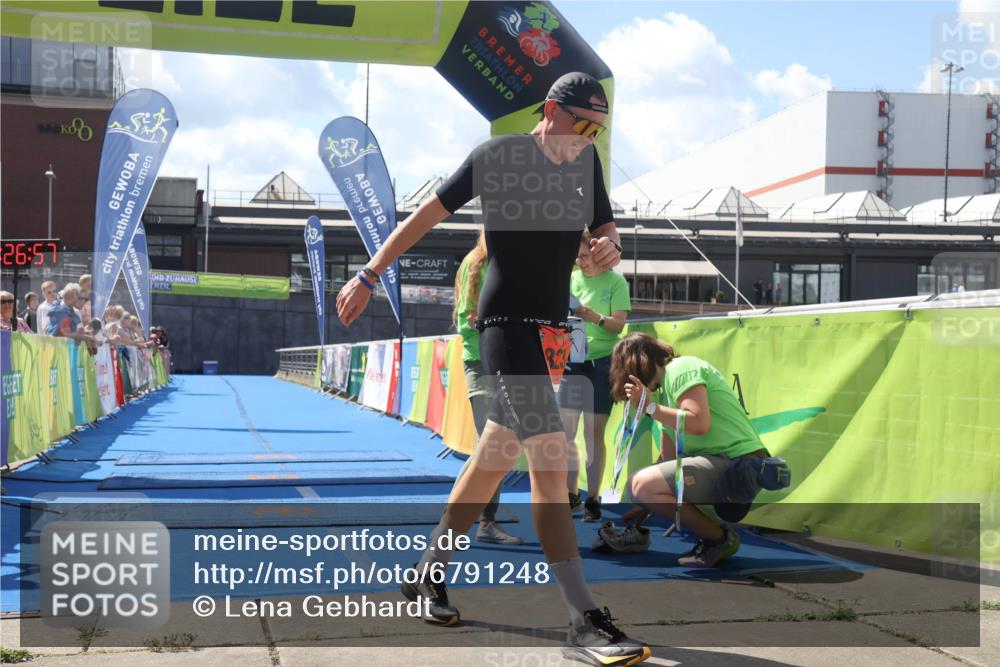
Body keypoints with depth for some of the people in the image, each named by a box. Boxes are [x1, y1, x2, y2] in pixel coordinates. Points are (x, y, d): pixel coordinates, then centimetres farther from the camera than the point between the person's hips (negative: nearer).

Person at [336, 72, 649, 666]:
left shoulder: (586, 160, 9)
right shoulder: (498, 154, -7)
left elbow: (603, 225, 17)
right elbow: (430, 214, -2)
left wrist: (610, 247, -8)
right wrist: (369, 276, 0)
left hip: (552, 326, 7)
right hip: (506, 321, -7)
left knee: (495, 460, 14)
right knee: (552, 461, -17)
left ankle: (429, 575, 30)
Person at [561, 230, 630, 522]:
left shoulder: (615, 281, -3)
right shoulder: (571, 279, 8)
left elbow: (619, 324, -8)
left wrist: (594, 317, -27)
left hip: (602, 361, -4)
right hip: (573, 361, 4)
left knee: (594, 433, -3)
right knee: (565, 432, 5)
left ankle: (593, 499, 4)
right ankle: (571, 494, 18)